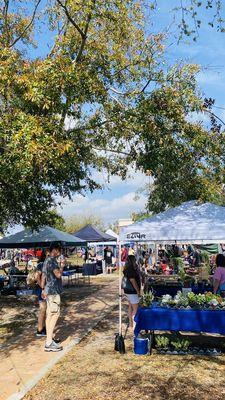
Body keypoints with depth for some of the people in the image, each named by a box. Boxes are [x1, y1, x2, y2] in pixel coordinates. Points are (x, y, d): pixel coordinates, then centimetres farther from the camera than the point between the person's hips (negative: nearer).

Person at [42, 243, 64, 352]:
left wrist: (43, 289, 26)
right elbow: (58, 274, -26)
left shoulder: (47, 261, 15)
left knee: (50, 315, 13)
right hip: (53, 291, -10)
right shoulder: (52, 261, -16)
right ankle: (49, 343, -9)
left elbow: (43, 276, 21)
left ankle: (49, 339, 21)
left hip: (49, 290, 10)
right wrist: (62, 265, -10)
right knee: (55, 314, -10)